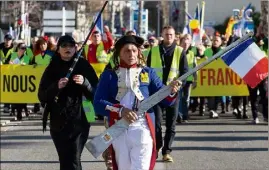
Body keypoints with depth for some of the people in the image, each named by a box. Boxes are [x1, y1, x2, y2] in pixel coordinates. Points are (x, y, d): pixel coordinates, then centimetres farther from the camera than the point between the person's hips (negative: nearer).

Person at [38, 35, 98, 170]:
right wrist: (56, 87, -16)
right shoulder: (52, 69, 7)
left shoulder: (84, 66, 2)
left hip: (79, 120, -3)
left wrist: (84, 82, -19)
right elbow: (42, 96, 1)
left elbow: (95, 93, -1)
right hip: (58, 121, 3)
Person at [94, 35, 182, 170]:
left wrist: (171, 91, -20)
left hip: (142, 128, -1)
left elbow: (163, 99, 3)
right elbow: (98, 103, -5)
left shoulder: (148, 73, 9)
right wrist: (120, 110, -21)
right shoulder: (109, 75, 6)